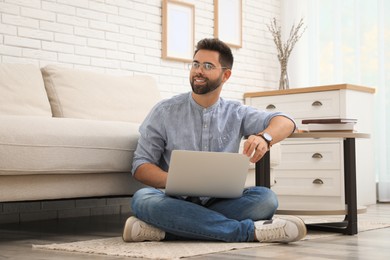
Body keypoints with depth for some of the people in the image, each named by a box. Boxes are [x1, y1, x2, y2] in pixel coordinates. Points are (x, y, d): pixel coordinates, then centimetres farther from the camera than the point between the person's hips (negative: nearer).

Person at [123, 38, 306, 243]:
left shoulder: (236, 114, 9)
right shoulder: (164, 112, 4)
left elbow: (285, 122, -3)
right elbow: (141, 165, 1)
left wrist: (264, 137, -28)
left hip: (220, 203, 1)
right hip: (177, 202, -1)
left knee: (265, 198, -25)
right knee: (142, 199, -34)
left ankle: (166, 231, -32)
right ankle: (248, 231, -34)